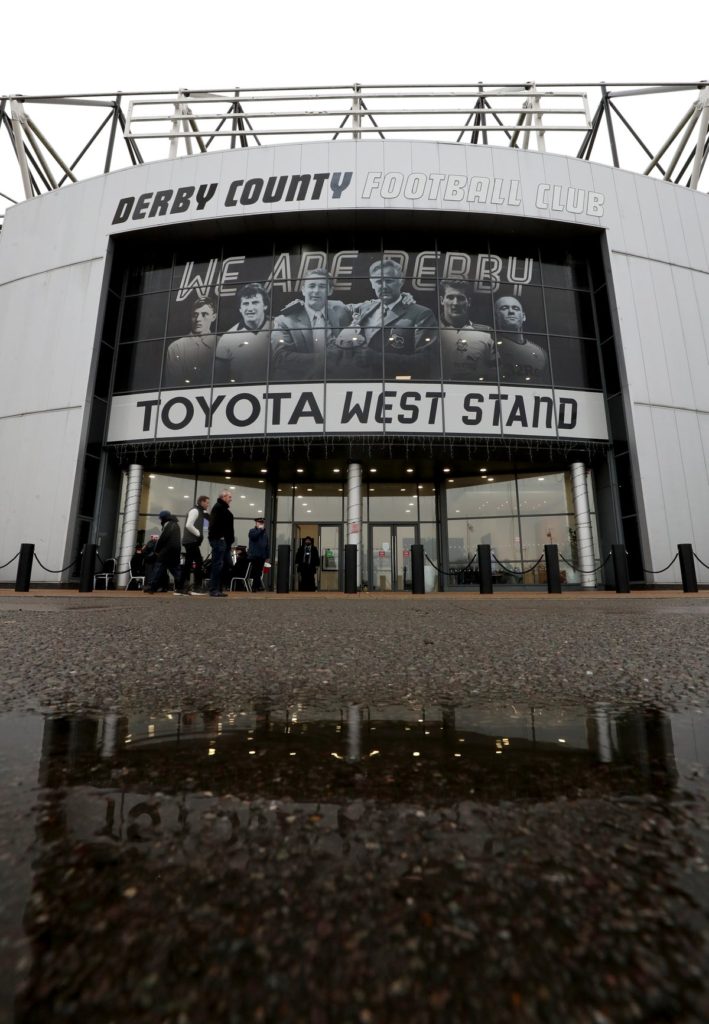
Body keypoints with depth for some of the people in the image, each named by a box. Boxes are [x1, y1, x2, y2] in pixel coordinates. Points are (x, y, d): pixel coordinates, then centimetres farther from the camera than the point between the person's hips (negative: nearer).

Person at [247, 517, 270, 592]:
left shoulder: (265, 533, 17)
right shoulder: (252, 531, 4)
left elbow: (267, 545, 18)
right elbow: (254, 536, -21)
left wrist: (267, 556, 11)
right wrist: (260, 529, -10)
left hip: (262, 556, 5)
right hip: (254, 555, -5)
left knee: (259, 572, 5)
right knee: (256, 572, -7)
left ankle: (254, 587, 12)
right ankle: (259, 585, -7)